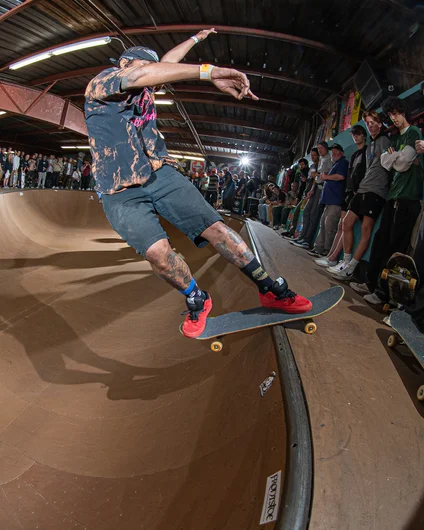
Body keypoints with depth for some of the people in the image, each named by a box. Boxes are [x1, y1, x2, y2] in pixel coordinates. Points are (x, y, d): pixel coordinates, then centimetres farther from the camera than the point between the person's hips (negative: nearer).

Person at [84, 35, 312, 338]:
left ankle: (272, 290, -3)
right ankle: (197, 300, 1)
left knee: (215, 228, -12)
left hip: (162, 176, 5)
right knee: (157, 250, -27)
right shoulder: (98, 87, -4)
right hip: (122, 195, -4)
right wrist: (209, 72, -29)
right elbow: (143, 74, -21)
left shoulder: (143, 92, 17)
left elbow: (166, 64, 34)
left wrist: (196, 38, 47)